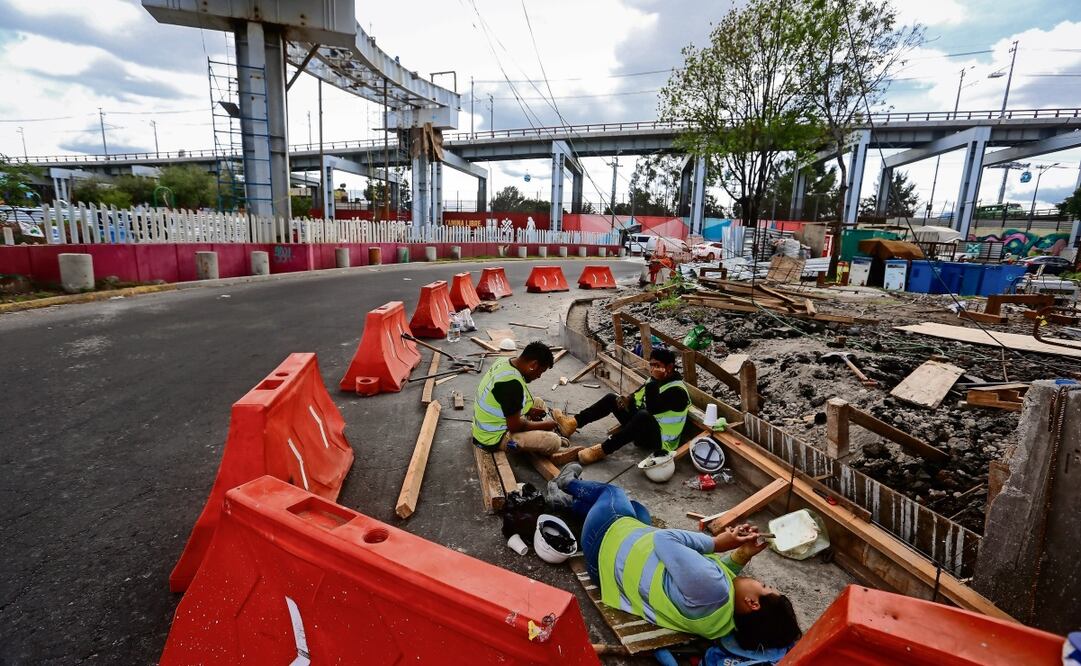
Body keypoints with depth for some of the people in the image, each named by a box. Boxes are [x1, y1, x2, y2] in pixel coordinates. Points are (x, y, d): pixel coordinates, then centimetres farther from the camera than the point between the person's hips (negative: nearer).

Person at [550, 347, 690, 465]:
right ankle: (572, 423, -3)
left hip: (660, 440, -9)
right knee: (612, 398, 6)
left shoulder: (677, 391, -20)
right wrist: (628, 400, -8)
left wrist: (655, 381, -34)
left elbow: (652, 408, -32)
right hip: (643, 428, 10)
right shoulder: (657, 380, 6)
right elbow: (638, 397, 14)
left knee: (643, 415, -41)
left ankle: (602, 450, -37)